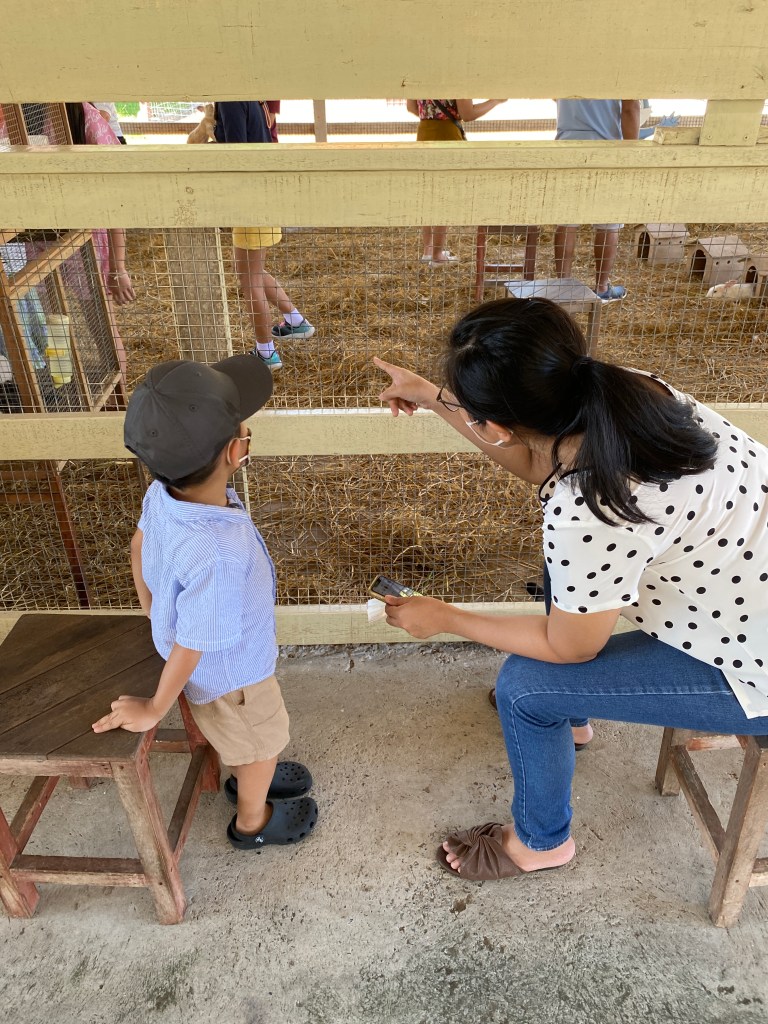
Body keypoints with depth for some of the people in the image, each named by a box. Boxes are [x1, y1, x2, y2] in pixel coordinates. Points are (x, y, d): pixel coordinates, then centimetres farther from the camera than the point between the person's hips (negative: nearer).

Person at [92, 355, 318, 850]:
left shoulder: (163, 492, -23)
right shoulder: (218, 557, -46)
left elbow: (140, 545, -1)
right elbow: (189, 650, -31)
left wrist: (152, 609, 15)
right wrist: (154, 710, -13)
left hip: (225, 660, 6)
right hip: (231, 675, -6)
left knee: (246, 739, 34)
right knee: (262, 743, 25)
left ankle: (247, 778, 64)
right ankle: (252, 822, 54)